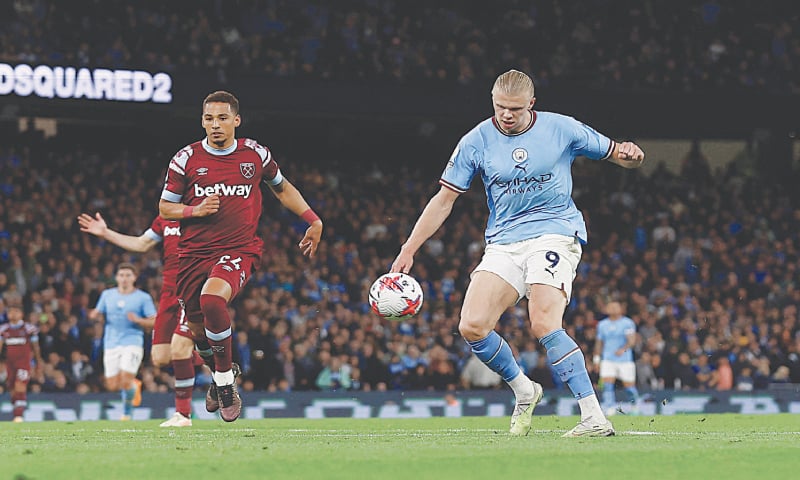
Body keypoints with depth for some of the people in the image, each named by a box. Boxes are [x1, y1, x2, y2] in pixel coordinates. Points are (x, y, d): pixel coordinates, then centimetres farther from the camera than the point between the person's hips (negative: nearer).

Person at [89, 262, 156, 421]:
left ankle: (127, 414, 4)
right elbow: (98, 313, 18)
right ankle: (134, 386, 34)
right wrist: (94, 315, -6)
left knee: (126, 381, -19)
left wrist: (138, 320, -18)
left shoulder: (143, 297, 2)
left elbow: (154, 322, -1)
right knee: (113, 386, 0)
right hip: (111, 344, 4)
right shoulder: (107, 295, 11)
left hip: (132, 343, -4)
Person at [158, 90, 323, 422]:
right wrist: (195, 210, -12)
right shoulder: (186, 159, 1)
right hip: (194, 253, 3)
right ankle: (218, 375, 42)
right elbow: (164, 208, 8)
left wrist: (313, 221, 17)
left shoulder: (255, 154, 3)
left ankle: (224, 379, -16)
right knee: (198, 330, 7)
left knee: (212, 298, -32)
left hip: (239, 249, -3)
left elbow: (282, 189, 21)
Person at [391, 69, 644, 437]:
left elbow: (614, 153, 10)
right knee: (472, 326, -14)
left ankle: (594, 418, -23)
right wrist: (408, 251, 2)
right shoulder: (476, 142, 2)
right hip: (504, 242, 4)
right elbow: (444, 200, 7)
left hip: (554, 233, -4)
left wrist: (629, 155, -15)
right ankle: (523, 390, 11)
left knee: (544, 326, -24)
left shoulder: (561, 129, -1)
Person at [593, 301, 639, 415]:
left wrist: (624, 349, -31)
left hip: (625, 360, -3)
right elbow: (599, 342, 22)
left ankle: (635, 404, 29)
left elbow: (632, 340, -14)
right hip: (608, 360, 3)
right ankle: (610, 408, -16)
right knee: (607, 384, -15)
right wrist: (596, 357, 19)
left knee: (629, 386, 2)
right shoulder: (602, 324, 11)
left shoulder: (627, 323, -3)